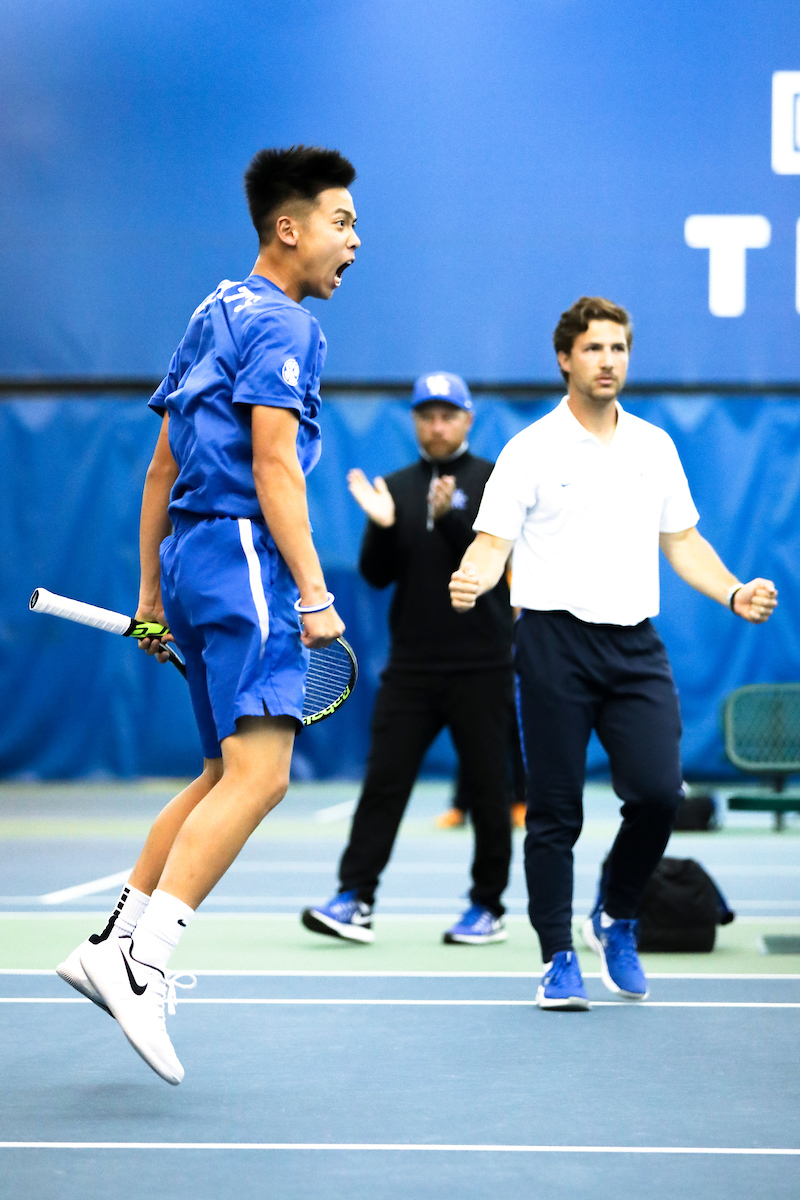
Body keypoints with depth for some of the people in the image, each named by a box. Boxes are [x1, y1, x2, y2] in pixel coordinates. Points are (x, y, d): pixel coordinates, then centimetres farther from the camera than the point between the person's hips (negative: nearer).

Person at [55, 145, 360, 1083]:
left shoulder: (212, 319, 22)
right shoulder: (278, 323, -7)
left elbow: (161, 468, 23)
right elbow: (272, 464, -16)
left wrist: (151, 591, 25)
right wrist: (314, 593, -17)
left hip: (193, 553, 10)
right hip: (242, 556, -10)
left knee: (226, 774, 15)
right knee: (258, 773, -18)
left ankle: (114, 945, 14)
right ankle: (141, 964, -26)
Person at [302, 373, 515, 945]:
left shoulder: (494, 482, 1)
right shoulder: (396, 487, 10)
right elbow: (377, 575, 5)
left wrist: (447, 518, -29)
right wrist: (382, 526, -14)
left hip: (480, 667, -2)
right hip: (411, 667, 3)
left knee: (488, 789, 3)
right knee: (383, 781, -3)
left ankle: (489, 907, 12)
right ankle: (356, 899, -4)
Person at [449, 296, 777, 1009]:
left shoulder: (655, 446, 13)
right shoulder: (530, 451, 0)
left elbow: (683, 541, 19)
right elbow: (492, 542, -4)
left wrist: (733, 592, 4)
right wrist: (473, 579, -25)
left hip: (636, 646, 3)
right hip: (556, 638, -3)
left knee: (658, 791, -9)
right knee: (555, 809, -2)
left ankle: (617, 920, 16)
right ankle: (559, 960, 9)